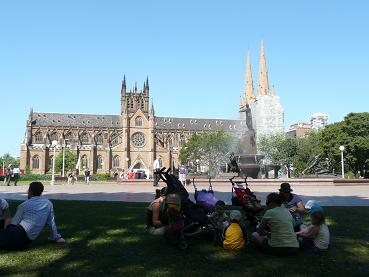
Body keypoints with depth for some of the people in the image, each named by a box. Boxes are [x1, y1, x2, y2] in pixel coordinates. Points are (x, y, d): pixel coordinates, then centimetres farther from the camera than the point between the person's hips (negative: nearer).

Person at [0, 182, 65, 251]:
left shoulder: (24, 205, 4)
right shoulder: (48, 204, 12)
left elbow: (14, 223, 5)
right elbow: (51, 222, 13)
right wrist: (56, 237, 20)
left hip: (19, 233, -5)